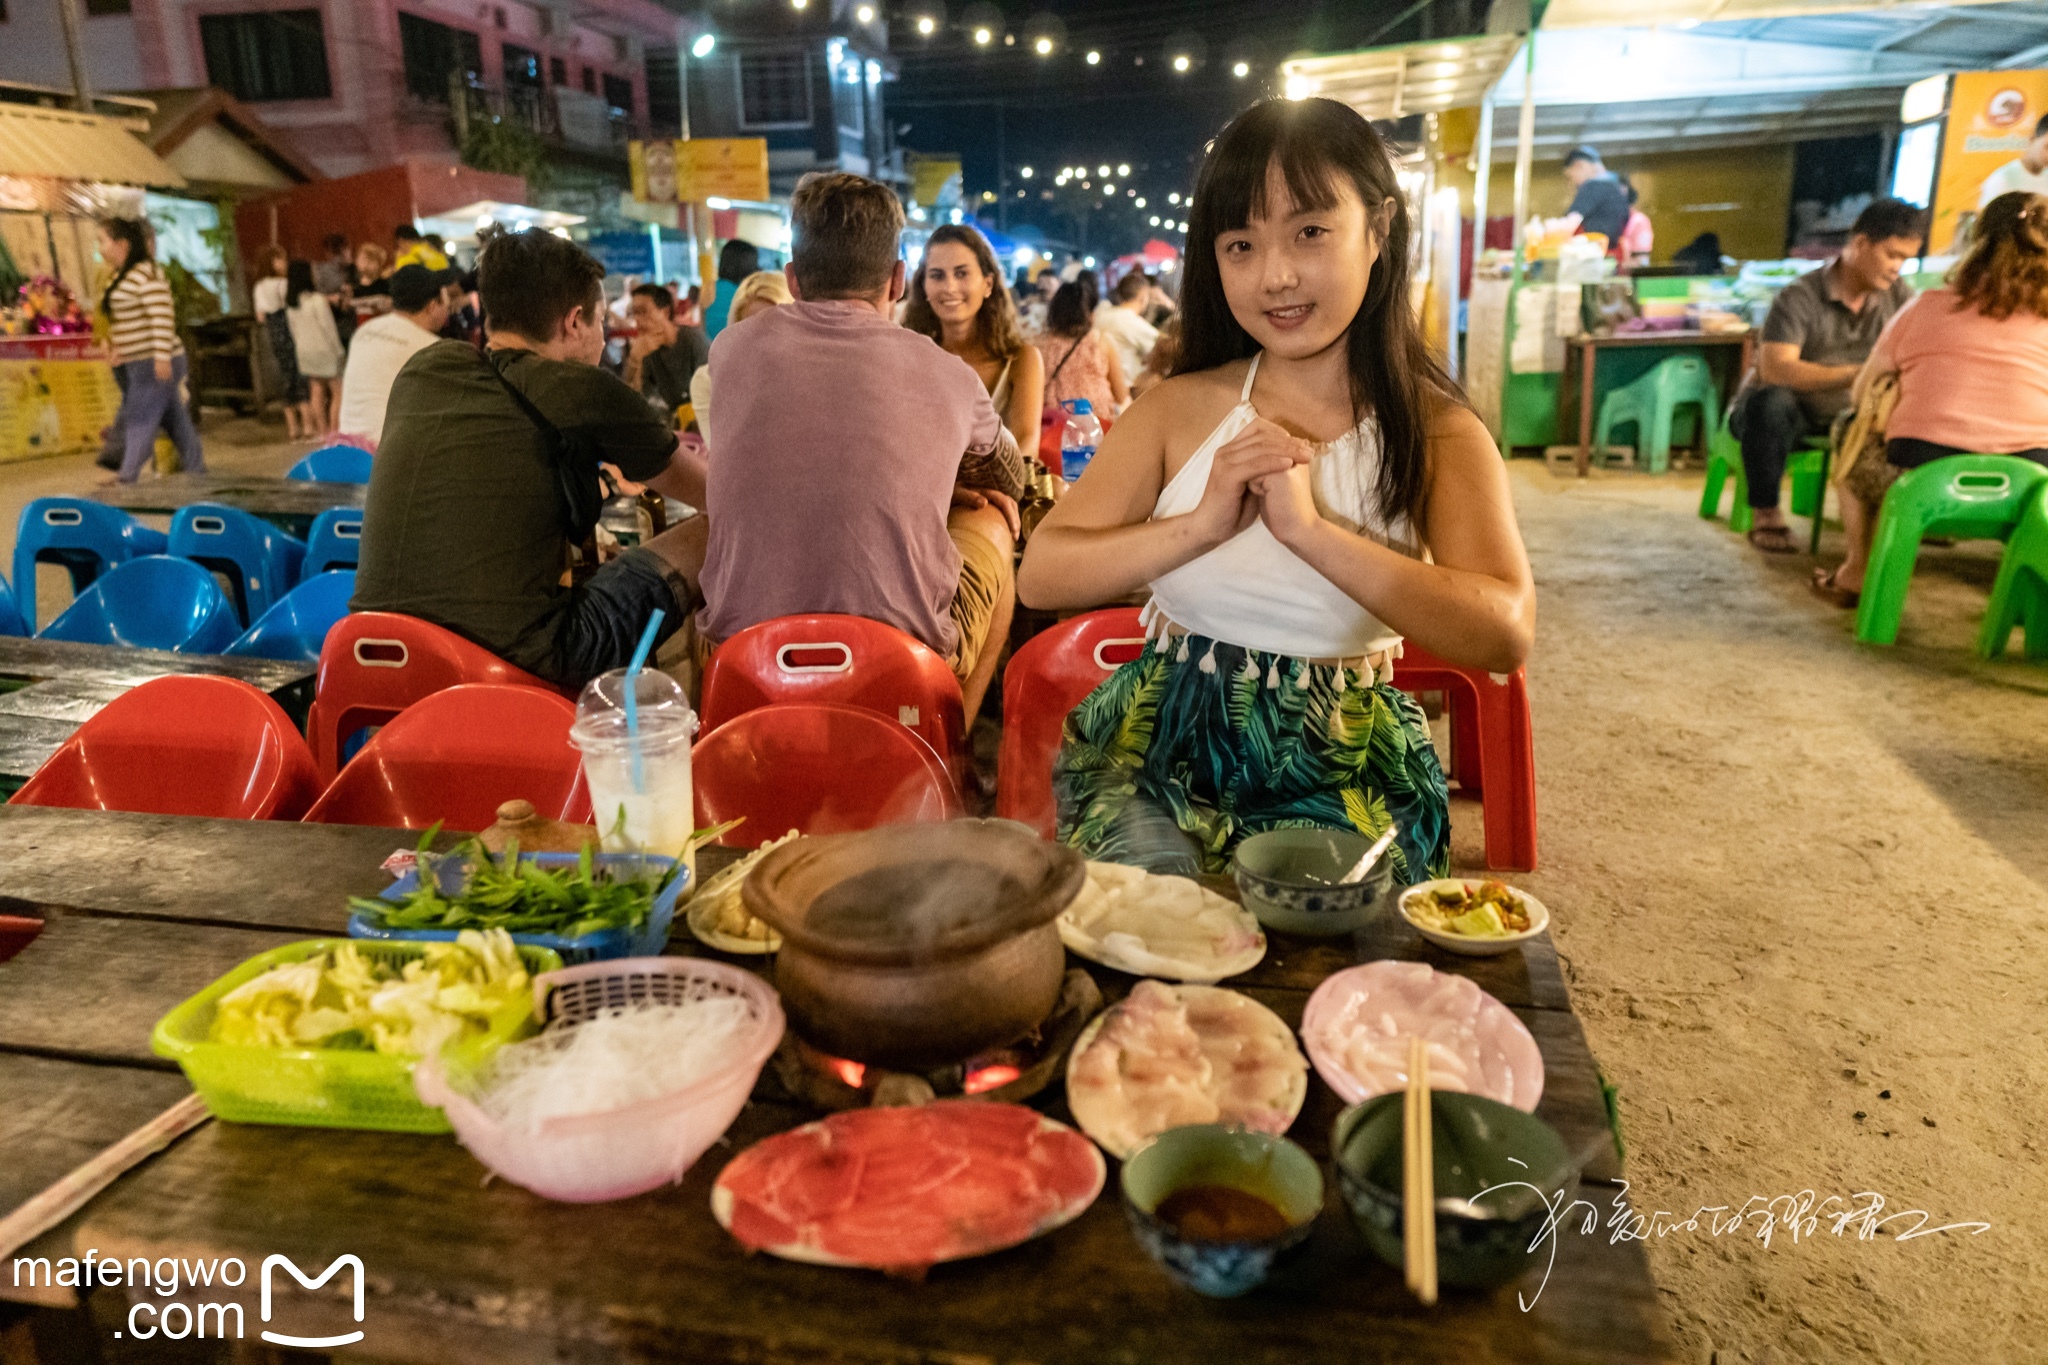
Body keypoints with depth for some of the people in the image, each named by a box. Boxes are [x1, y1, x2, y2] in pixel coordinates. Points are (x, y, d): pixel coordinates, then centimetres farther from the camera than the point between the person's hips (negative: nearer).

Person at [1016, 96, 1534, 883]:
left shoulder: (1437, 433, -2)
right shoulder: (1180, 411, 3)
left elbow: (1504, 635, -18)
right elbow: (1040, 576, -5)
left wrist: (1309, 526, -25)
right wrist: (1199, 525, -20)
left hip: (1340, 769, -1)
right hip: (1161, 740, 1)